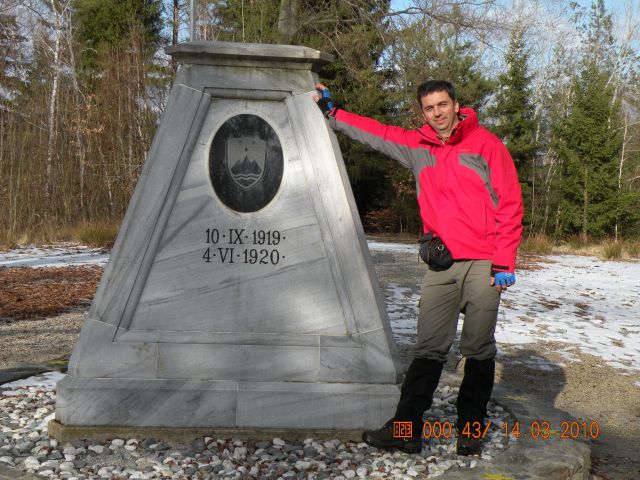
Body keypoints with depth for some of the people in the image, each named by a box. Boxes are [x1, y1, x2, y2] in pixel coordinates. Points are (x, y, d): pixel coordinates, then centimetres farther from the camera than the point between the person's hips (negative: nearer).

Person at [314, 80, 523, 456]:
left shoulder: (485, 143, -2)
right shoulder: (417, 147, 10)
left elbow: (510, 204, -4)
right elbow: (375, 133, 22)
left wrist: (504, 260, -9)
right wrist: (332, 111, 22)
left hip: (483, 264, -3)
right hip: (441, 265, 3)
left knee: (479, 350, 4)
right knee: (429, 349, 3)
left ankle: (471, 429, 16)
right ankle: (406, 428, 5)